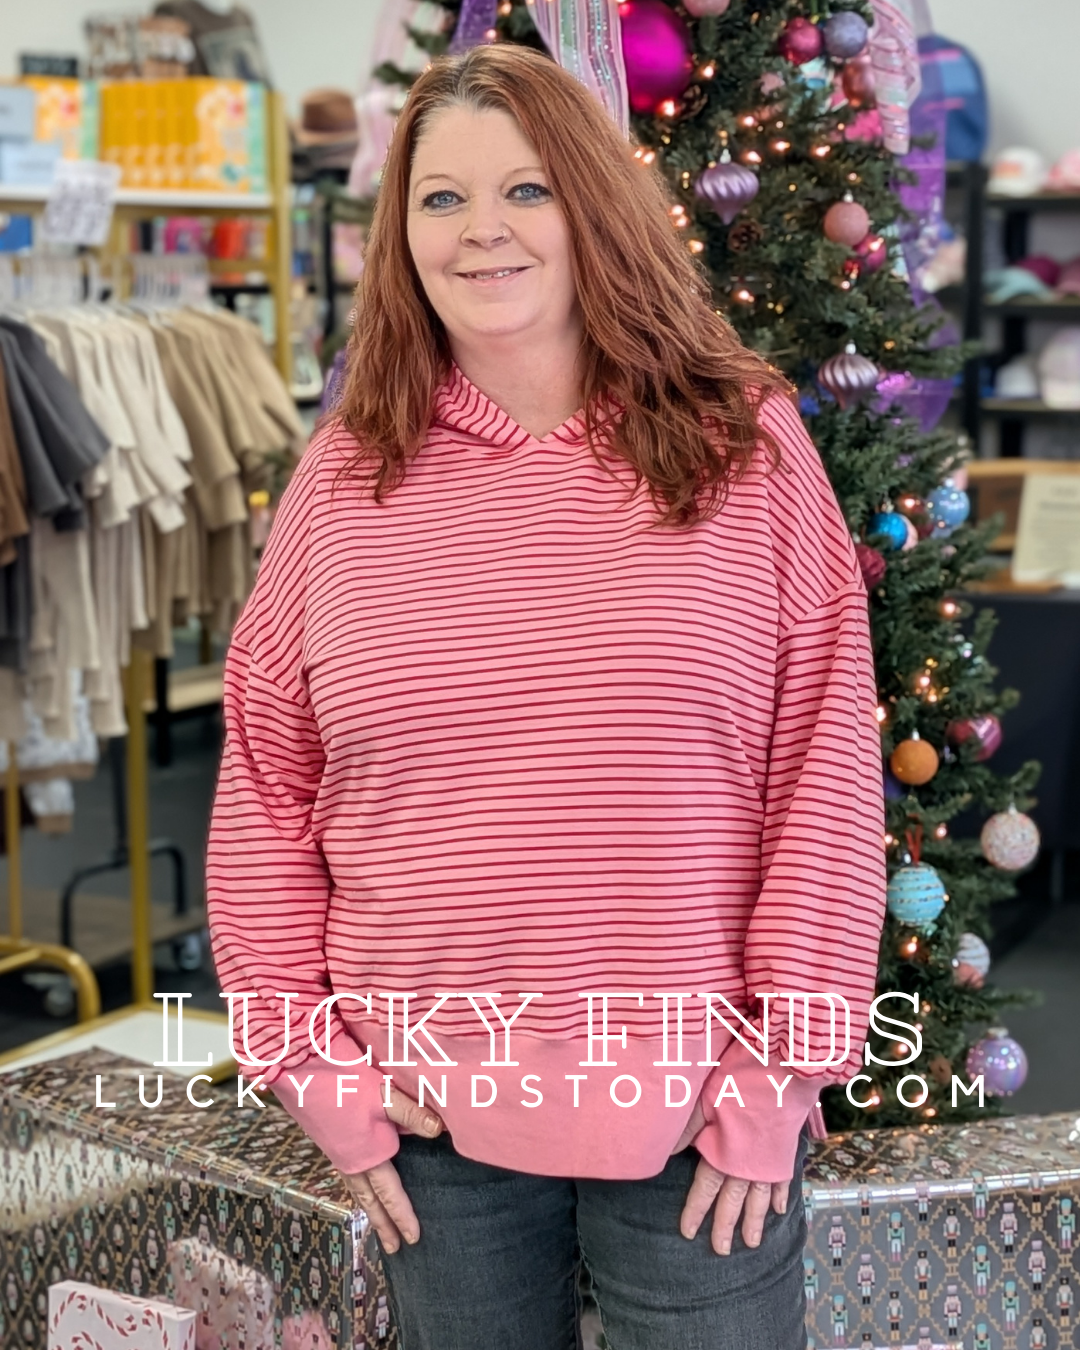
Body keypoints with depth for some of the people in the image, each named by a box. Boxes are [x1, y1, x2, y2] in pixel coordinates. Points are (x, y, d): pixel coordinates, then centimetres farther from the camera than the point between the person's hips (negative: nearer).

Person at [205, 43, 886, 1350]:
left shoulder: (746, 446, -3)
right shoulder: (344, 480, 1)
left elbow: (827, 773, -4)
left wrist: (780, 1073, -7)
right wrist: (316, 1067, 0)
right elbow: (262, 796, 5)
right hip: (430, 1122, 2)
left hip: (696, 1111, -1)